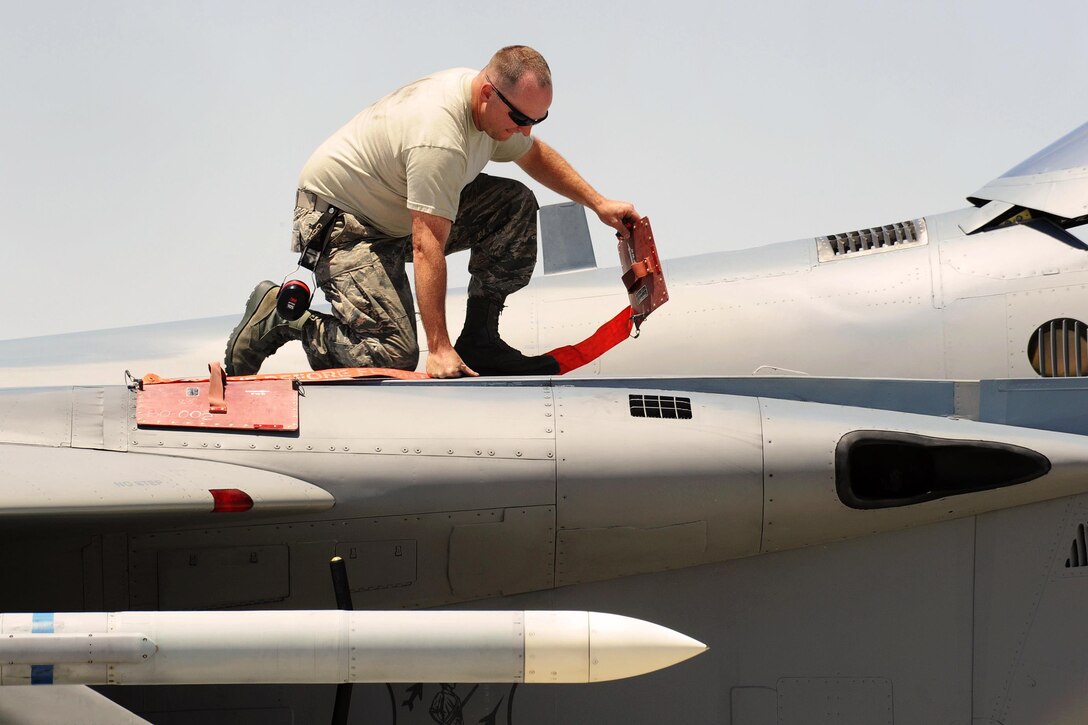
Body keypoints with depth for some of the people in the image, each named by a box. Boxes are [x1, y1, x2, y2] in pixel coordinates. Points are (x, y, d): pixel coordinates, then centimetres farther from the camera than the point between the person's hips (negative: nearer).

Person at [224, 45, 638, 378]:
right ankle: (282, 318, -1)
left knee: (515, 206, -5)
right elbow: (427, 248, -35)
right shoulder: (439, 140, -34)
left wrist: (598, 203, 8)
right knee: (393, 358, -20)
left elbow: (535, 155, 19)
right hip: (340, 222, -9)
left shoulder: (496, 105, -5)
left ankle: (479, 338, 3)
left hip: (397, 208, 9)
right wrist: (439, 349, -36)